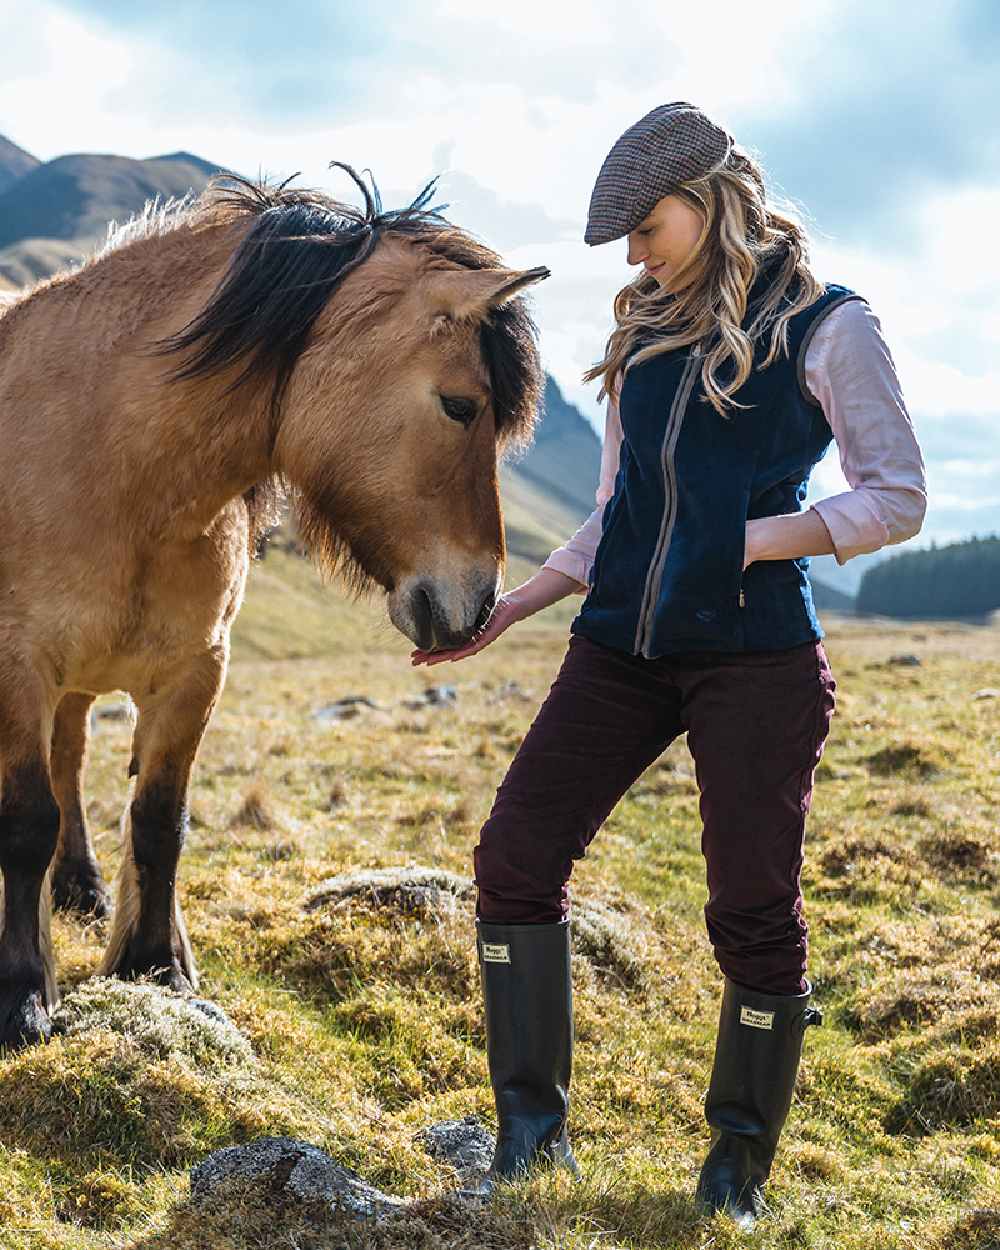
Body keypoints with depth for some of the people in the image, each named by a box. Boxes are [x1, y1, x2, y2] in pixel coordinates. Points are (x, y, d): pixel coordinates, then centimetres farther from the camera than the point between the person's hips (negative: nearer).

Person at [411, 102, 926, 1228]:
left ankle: (739, 1159, 17)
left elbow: (897, 498, -5)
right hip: (622, 648, 6)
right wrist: (506, 611, 10)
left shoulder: (828, 330, -1)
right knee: (514, 857, -4)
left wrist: (747, 540, -14)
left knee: (753, 909, -2)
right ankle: (533, 1126, 9)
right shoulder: (643, 339, 15)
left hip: (756, 658, -5)